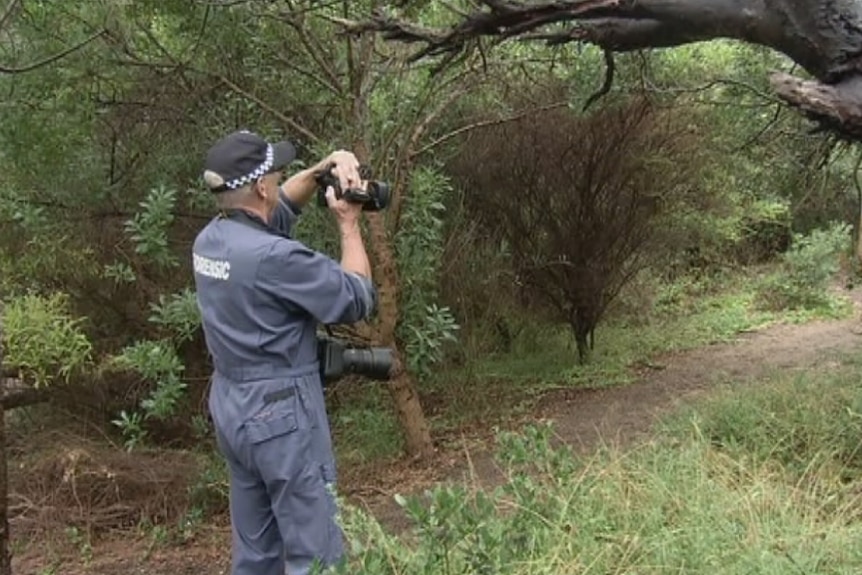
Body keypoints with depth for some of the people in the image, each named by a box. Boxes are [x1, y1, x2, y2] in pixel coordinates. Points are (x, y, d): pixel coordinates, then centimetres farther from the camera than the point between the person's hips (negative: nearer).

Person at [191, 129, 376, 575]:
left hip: (231, 409, 9)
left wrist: (325, 167, 7)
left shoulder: (210, 239, 2)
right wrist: (349, 226, -5)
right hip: (282, 415, -9)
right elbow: (357, 300, -14)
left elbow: (280, 207, 20)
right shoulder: (272, 256, -25)